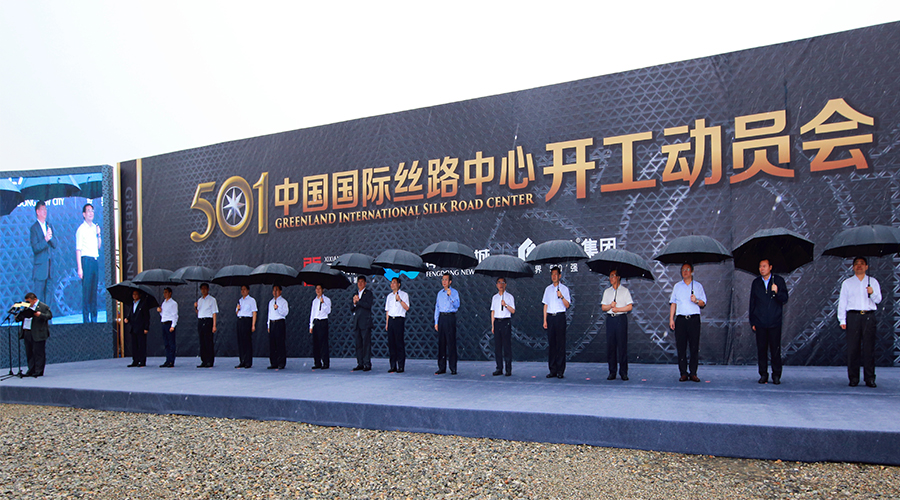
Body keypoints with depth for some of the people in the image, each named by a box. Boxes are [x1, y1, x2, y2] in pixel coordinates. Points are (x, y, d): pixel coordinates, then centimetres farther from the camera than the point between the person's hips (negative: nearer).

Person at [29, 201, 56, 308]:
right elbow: (35, 248, -13)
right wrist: (45, 240, -24)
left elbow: (54, 245, 9)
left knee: (49, 293, 8)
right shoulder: (34, 227, -6)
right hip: (40, 267, -6)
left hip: (49, 266, 6)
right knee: (39, 295, -3)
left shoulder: (49, 225, 13)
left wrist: (51, 237, -9)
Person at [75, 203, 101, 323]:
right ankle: (86, 319, -1)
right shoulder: (81, 229, -4)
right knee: (86, 290, -5)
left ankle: (94, 318, 14)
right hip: (86, 260, -6)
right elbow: (78, 249, -7)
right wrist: (79, 268, -13)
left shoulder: (95, 227, 15)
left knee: (94, 290, 8)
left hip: (95, 260, 6)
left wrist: (98, 234, 0)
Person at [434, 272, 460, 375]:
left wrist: (450, 295, -19)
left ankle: (453, 368, -1)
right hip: (441, 317, 5)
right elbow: (437, 308, 17)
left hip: (450, 317, -5)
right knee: (441, 342, 5)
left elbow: (457, 305, -10)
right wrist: (436, 322, 11)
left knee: (451, 342, -6)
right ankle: (441, 368, 11)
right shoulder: (440, 293, 16)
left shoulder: (454, 292, 2)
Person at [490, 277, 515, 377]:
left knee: (507, 345, -5)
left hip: (506, 321, -4)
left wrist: (505, 305, -18)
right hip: (497, 321, 4)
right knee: (497, 346, 2)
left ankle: (508, 369, -1)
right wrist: (492, 325, 11)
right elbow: (493, 311, 16)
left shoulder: (509, 296, 3)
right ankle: (499, 368, 7)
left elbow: (513, 311, -2)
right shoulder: (494, 297, 15)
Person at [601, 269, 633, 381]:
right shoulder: (607, 291, 16)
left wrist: (617, 309, -10)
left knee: (622, 345, -5)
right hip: (610, 319, 3)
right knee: (610, 345, 0)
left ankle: (623, 372, 0)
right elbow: (603, 307, 11)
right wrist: (610, 306, -8)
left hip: (621, 318, -3)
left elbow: (630, 307, -2)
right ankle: (612, 372, 5)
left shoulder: (625, 291, 6)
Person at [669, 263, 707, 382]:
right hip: (680, 319, 1)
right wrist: (671, 319, 5)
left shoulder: (698, 286, 11)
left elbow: (703, 303, 9)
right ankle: (683, 373, 2)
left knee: (694, 347, -3)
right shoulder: (677, 286, 15)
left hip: (694, 319, -1)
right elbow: (673, 303, 13)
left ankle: (693, 373, 2)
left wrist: (696, 301, -13)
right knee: (681, 347, -2)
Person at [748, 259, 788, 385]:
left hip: (774, 322, -2)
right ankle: (763, 375, 11)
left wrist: (777, 292, -22)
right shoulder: (756, 283, 9)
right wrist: (752, 322, 9)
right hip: (760, 323, 2)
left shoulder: (779, 280, 3)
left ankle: (776, 375, 9)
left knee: (775, 349, 0)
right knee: (761, 349, 3)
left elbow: (785, 299, -1)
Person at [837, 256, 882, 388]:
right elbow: (842, 302, 9)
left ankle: (869, 378, 3)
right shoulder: (847, 283, 13)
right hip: (853, 316, 0)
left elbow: (878, 300, 10)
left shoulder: (873, 282, 14)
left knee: (869, 348, -2)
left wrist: (872, 293, -12)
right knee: (852, 348, -3)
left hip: (869, 317, 0)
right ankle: (853, 378, 1)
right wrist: (842, 320, 1)